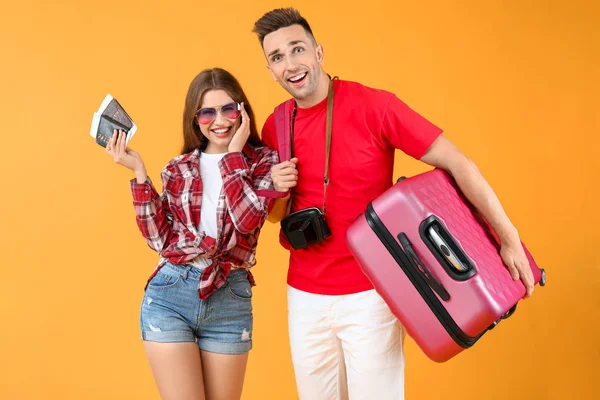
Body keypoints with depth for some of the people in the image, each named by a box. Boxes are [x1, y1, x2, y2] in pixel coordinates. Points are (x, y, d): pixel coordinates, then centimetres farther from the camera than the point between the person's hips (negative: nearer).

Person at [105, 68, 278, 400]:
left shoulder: (263, 161, 1)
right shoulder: (178, 168, 8)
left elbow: (248, 219, -16)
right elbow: (160, 239, 1)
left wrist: (232, 155, -10)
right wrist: (139, 172, -2)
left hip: (230, 300, 0)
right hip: (169, 295, 1)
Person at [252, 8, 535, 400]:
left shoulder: (373, 106, -14)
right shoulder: (275, 126, 3)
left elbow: (457, 163, -13)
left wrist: (509, 238, -14)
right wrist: (278, 191, -8)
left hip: (370, 294, -4)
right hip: (305, 295, 5)